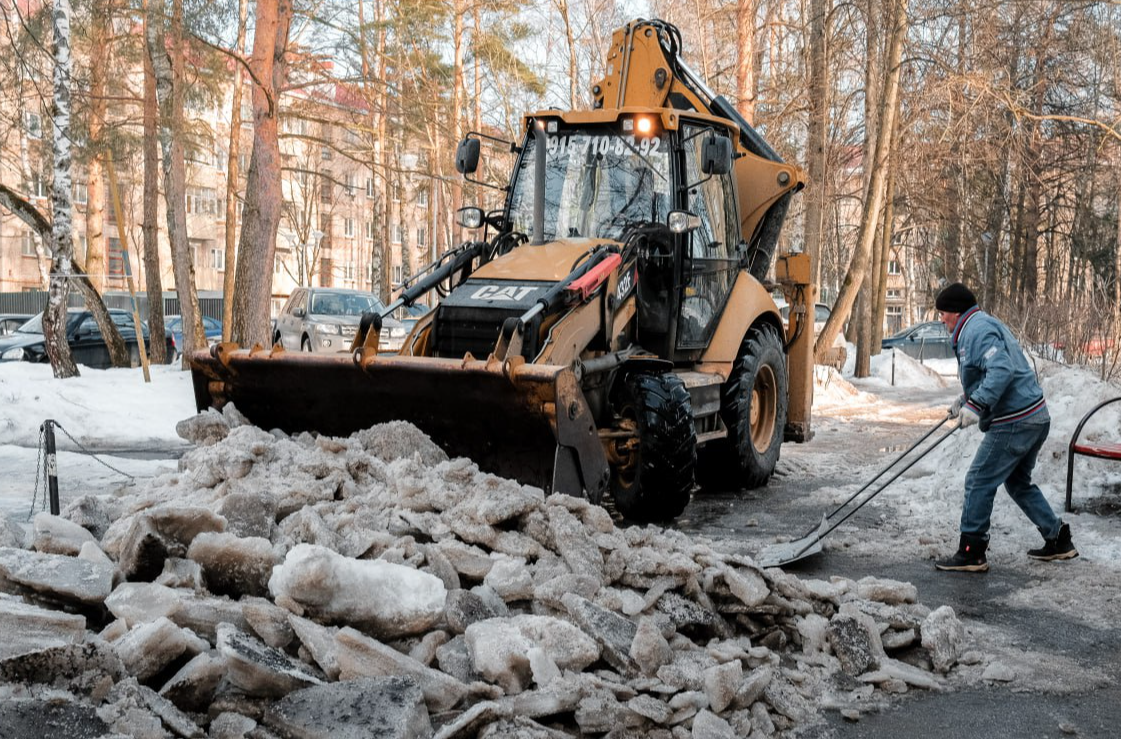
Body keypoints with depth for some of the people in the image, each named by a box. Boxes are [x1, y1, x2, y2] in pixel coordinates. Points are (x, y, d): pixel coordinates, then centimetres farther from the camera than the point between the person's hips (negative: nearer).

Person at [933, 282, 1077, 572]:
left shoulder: (977, 330, -14)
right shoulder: (984, 325, 18)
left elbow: (1002, 369, -28)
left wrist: (976, 405, -32)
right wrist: (966, 400, 26)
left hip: (1014, 423, -11)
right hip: (1036, 417, 11)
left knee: (979, 482, -4)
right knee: (1018, 482, 23)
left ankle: (971, 553, 2)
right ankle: (1058, 540, 29)